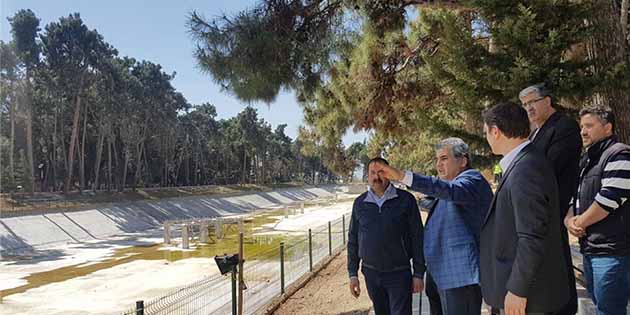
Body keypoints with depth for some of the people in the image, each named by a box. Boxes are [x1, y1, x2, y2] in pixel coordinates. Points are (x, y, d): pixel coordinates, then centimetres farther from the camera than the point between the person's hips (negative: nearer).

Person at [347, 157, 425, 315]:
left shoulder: (406, 200, -7)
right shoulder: (360, 203, 1)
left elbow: (417, 238, -5)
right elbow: (353, 240, 6)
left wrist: (418, 274, -6)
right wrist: (353, 274, 3)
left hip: (399, 274, -3)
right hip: (371, 274, 3)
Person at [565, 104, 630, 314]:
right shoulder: (587, 159, 18)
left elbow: (610, 198, -21)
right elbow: (574, 197, 20)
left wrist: (579, 223, -9)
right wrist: (569, 220, 0)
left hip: (611, 251, -9)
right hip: (590, 250, 9)